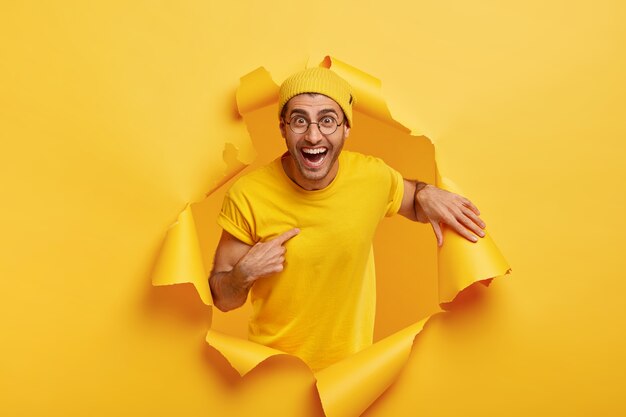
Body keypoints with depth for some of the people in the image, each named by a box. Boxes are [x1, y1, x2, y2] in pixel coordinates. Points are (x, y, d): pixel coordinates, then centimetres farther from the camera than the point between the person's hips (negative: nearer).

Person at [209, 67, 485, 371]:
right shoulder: (247, 195, -21)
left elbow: (413, 205, 8)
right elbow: (222, 299, -11)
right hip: (274, 367, -2)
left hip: (352, 359, 3)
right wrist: (244, 272, -32)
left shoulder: (374, 176, -16)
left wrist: (427, 194, -15)